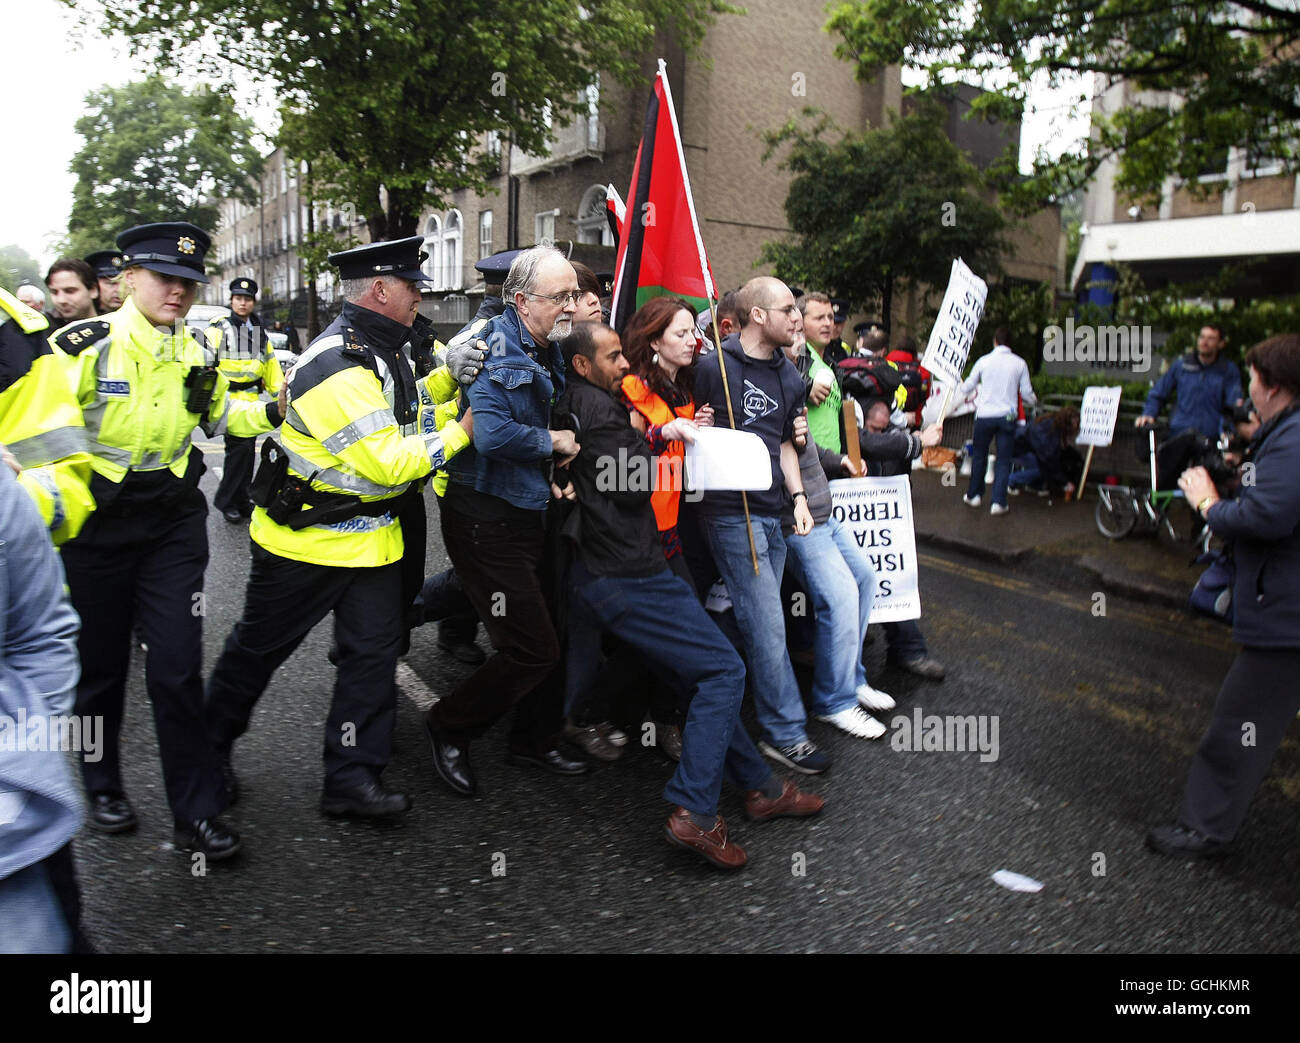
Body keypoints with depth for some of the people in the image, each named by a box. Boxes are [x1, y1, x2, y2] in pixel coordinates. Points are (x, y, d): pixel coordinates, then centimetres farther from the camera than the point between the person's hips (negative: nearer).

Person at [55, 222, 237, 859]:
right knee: (100, 664, 12)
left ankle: (197, 812, 8)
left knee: (178, 668, -2)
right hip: (95, 526, -2)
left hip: (173, 524, 2)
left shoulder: (195, 354, 3)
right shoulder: (80, 347, -10)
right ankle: (102, 785, 36)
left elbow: (222, 418, 19)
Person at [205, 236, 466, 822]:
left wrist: (448, 377, 1)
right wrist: (461, 434, -19)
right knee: (260, 646, 11)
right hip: (307, 536, -8)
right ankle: (208, 746, 35)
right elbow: (388, 463, -28)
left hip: (372, 532, 9)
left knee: (373, 650, 6)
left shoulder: (381, 351, 7)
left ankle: (352, 777, 16)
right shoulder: (338, 366, -26)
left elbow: (402, 409, 15)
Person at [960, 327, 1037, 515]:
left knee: (979, 456, 16)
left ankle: (973, 495, 25)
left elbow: (966, 388, 5)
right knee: (1004, 459, 5)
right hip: (1007, 416, 0)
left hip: (985, 415, 0)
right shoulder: (1019, 363, -1)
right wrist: (1034, 400, 26)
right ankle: (998, 502, 0)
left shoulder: (984, 361, -2)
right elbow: (1026, 393, 2)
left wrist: (970, 397, 28)